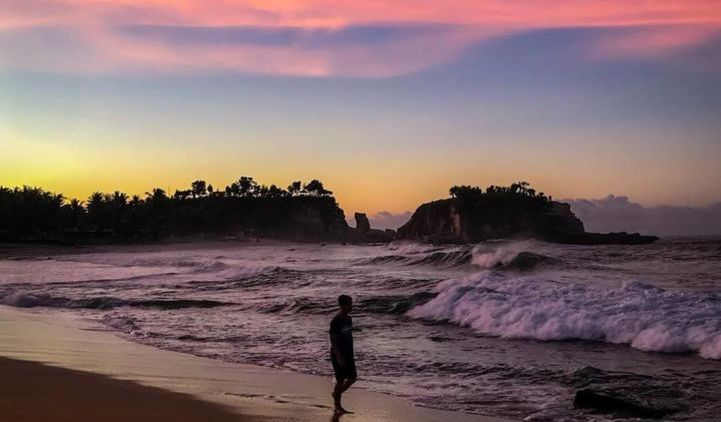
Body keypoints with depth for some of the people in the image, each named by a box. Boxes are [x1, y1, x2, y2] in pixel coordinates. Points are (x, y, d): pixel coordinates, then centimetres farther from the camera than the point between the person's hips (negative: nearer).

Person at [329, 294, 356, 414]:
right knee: (341, 380, 0)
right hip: (338, 355, -8)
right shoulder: (336, 321, -19)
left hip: (348, 354, 8)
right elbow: (333, 340, -20)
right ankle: (337, 406, 14)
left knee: (352, 378, 9)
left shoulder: (349, 318, 7)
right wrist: (339, 357, -22)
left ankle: (337, 394, 31)